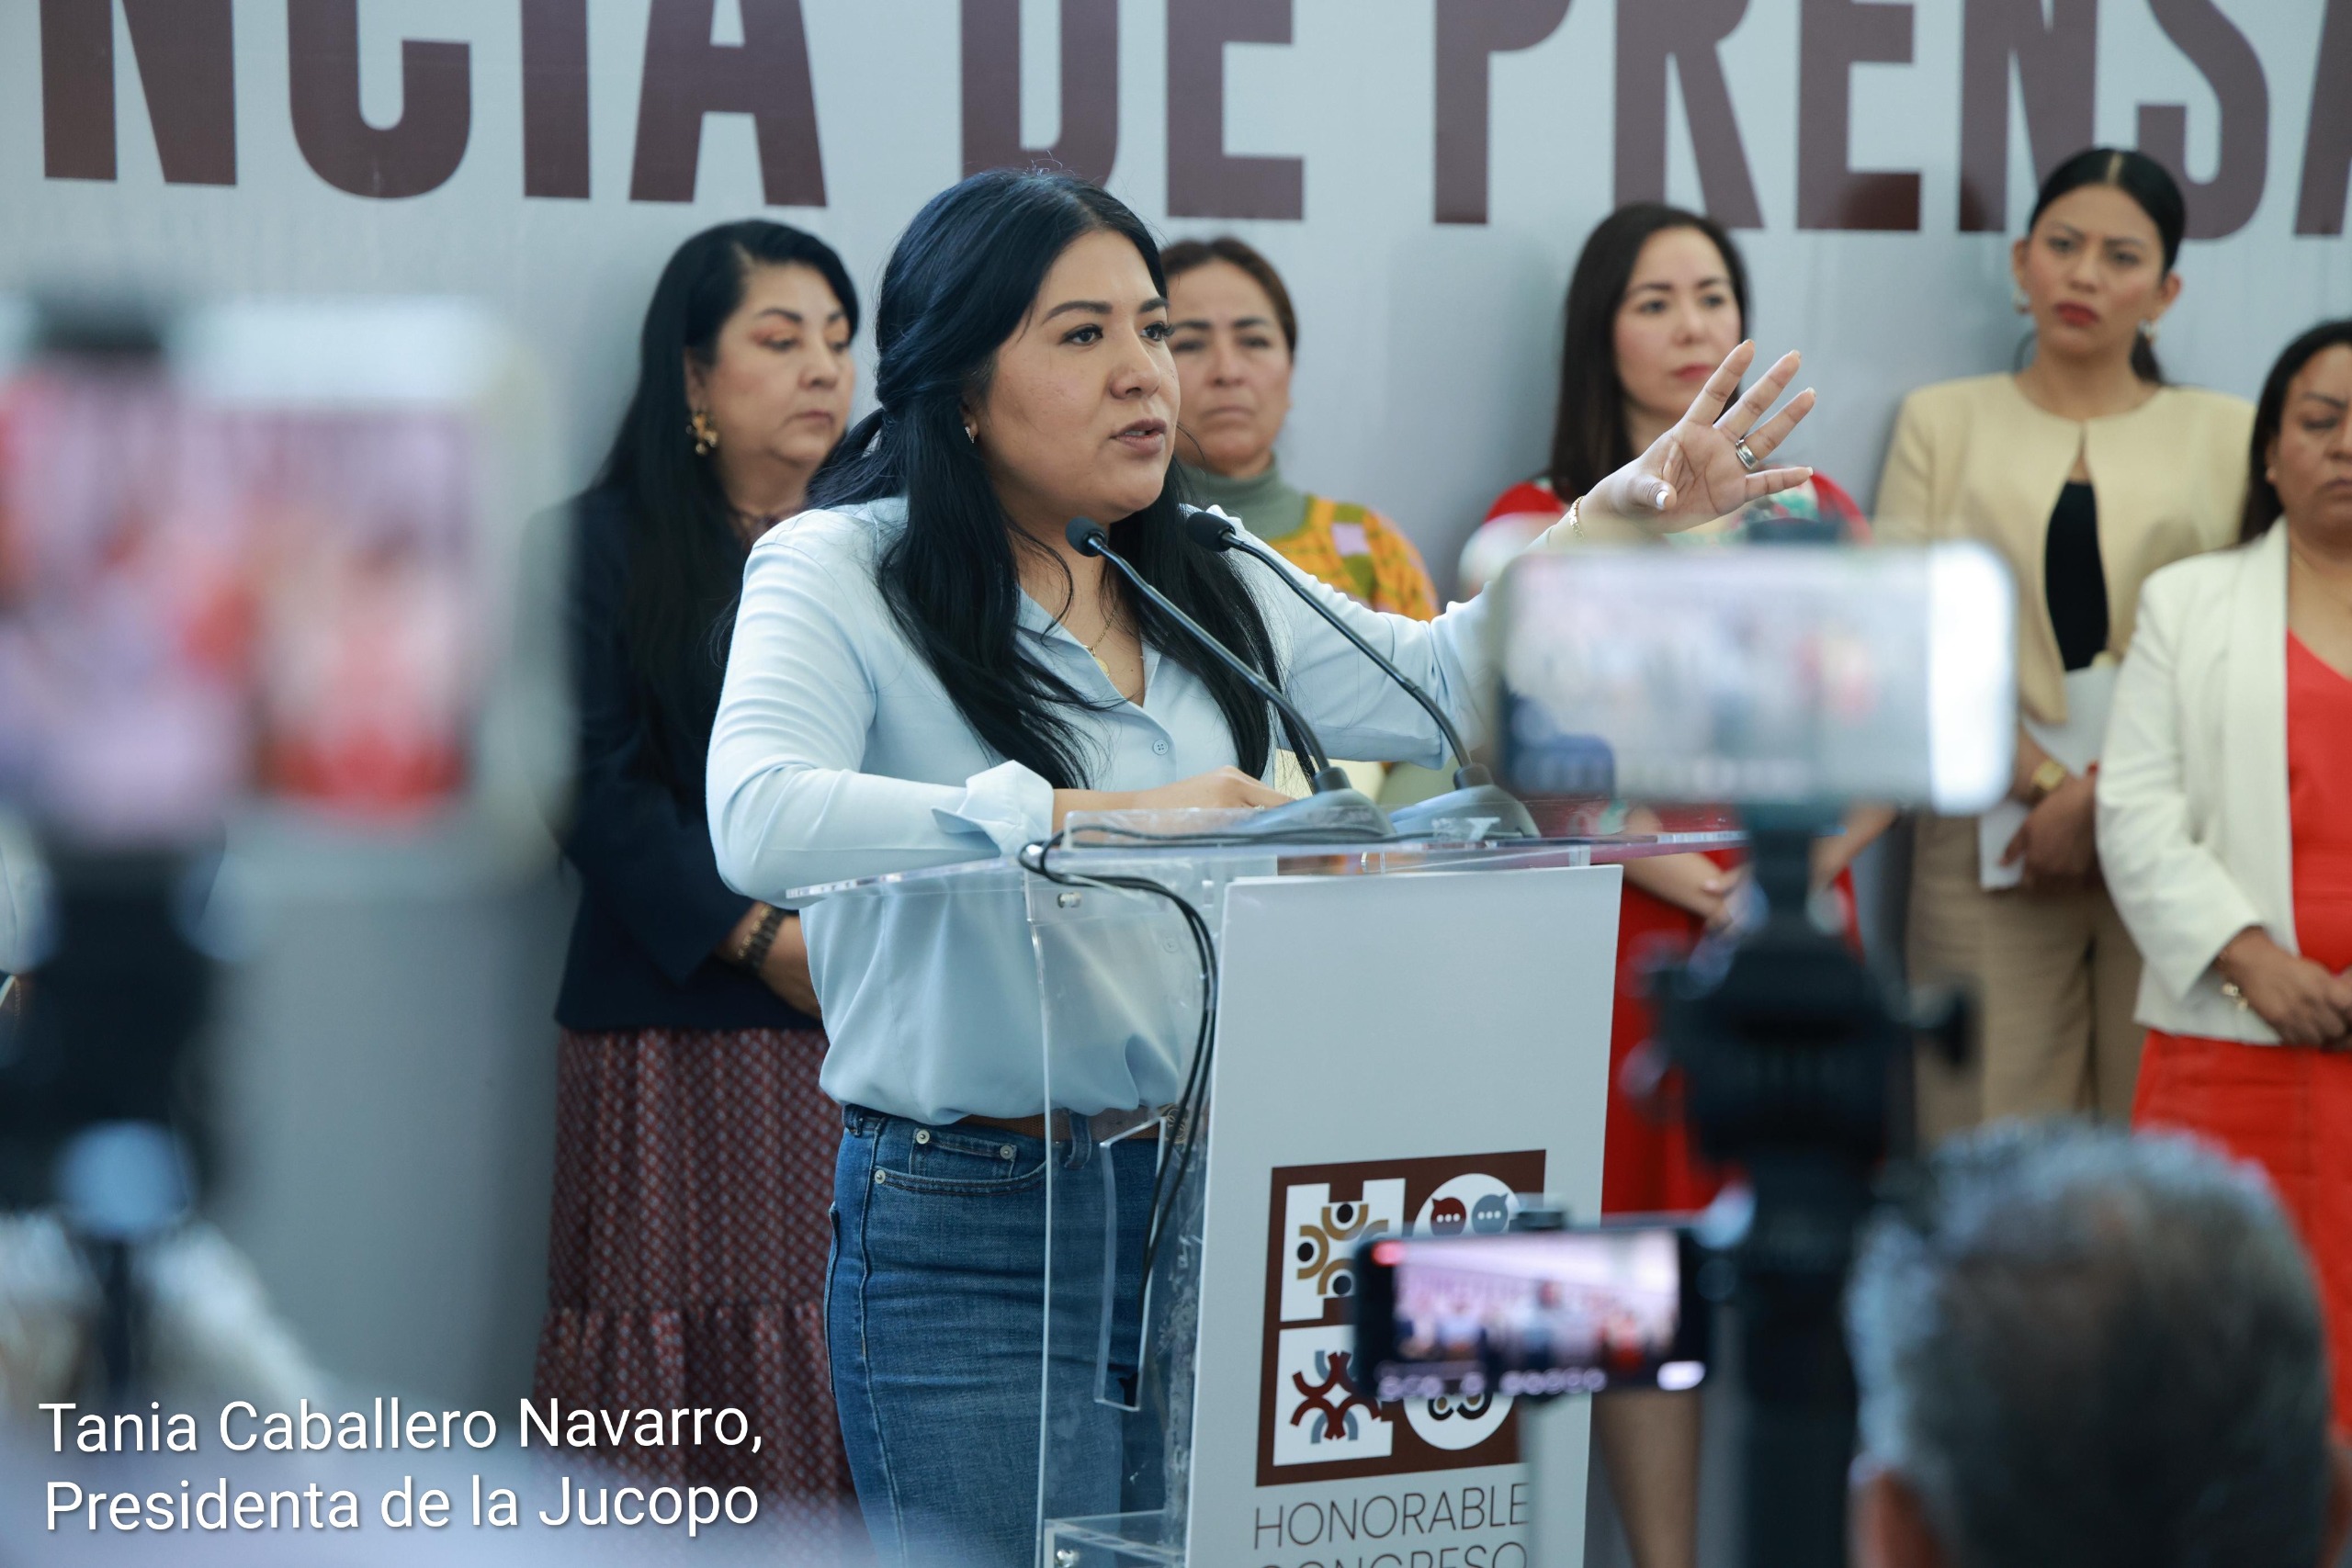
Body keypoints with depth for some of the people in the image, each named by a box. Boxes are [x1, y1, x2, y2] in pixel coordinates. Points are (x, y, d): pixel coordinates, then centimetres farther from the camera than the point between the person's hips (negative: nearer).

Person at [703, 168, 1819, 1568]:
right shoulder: (839, 574, -7)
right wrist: (1107, 814, -29)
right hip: (965, 1228, -6)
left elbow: (1445, 689, 24)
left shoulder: (1205, 587, 13)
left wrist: (1607, 529, 8)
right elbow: (762, 822, -26)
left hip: (1204, 1194, 6)